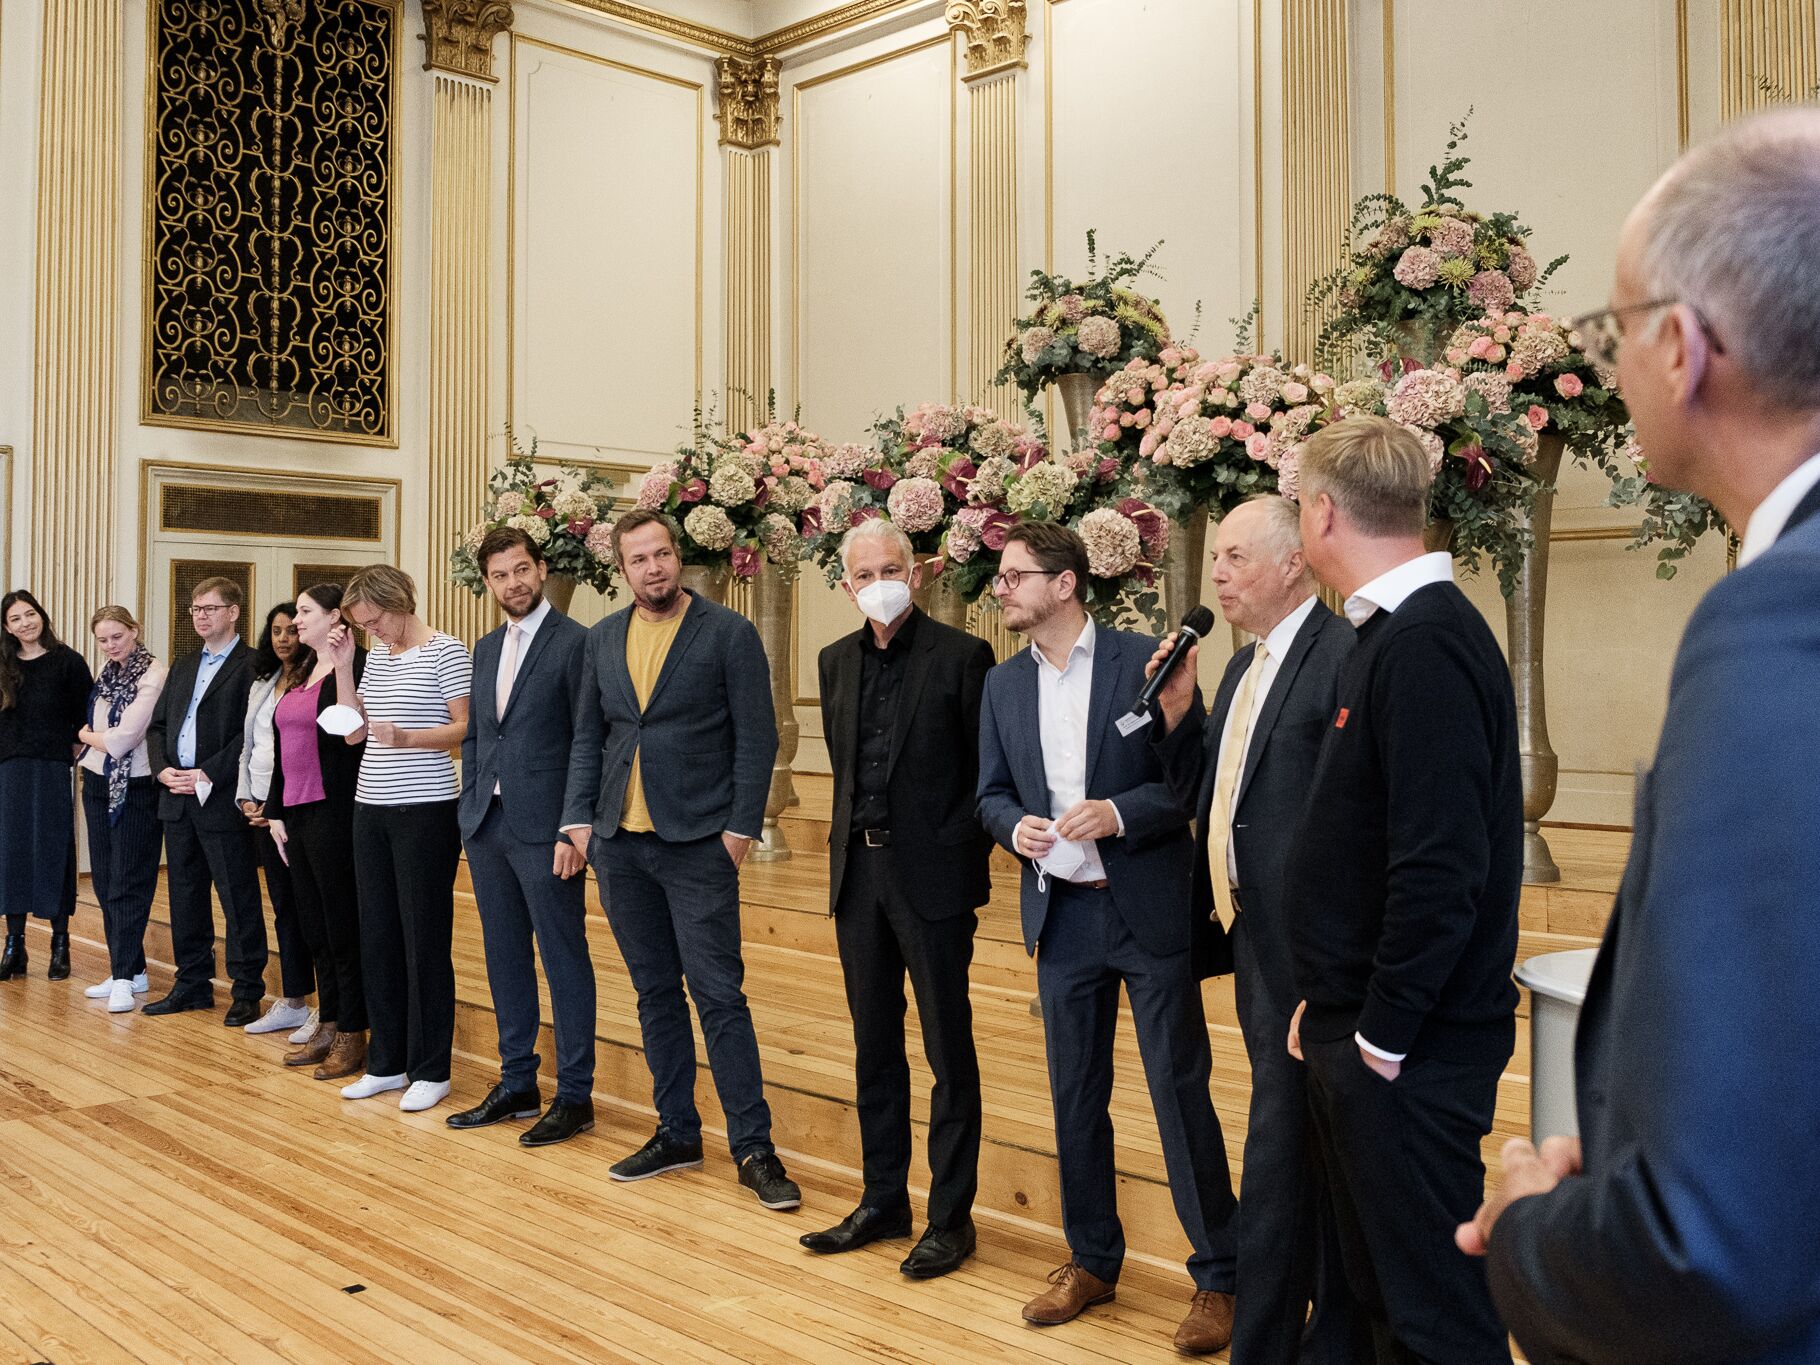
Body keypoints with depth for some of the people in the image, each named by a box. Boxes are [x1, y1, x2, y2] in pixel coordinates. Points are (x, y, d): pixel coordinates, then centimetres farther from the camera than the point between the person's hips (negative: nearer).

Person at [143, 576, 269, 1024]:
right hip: (178, 800, 8)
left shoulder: (251, 665, -7)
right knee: (186, 897, 13)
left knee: (239, 899, -1)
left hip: (222, 798, -8)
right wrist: (162, 768, -1)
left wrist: (208, 775, -18)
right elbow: (157, 725, 17)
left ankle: (247, 991, 7)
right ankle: (192, 984, 24)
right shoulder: (183, 667, 18)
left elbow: (252, 732, -16)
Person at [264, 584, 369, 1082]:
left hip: (333, 812, -9)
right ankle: (327, 1027, 23)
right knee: (314, 925, 14)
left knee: (342, 926, -1)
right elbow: (280, 746, 18)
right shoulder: (297, 672, 16)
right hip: (296, 813, 9)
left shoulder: (356, 666, -11)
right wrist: (276, 811, 15)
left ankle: (351, 1035, 9)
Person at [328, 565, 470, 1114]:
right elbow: (354, 731, 12)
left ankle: (431, 1071, 9)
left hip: (426, 811, -7)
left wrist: (405, 737, -25)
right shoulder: (376, 654, 14)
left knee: (425, 939, -1)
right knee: (377, 938, 10)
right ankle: (387, 1063, 21)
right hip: (371, 808, 7)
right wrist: (342, 667, 4)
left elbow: (467, 729, -12)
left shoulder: (446, 651, -7)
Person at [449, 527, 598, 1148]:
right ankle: (517, 1085, 25)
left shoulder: (575, 642, -8)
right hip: (486, 825, 7)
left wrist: (574, 830, -16)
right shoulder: (486, 649, 15)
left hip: (544, 829, -7)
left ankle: (575, 1096, 9)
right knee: (505, 958, 14)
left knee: (564, 961, 0)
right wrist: (472, 809, 11)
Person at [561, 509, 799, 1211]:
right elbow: (587, 736, 14)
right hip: (620, 844, 5)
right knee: (655, 994, 13)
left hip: (697, 844, -5)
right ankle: (677, 1133, 25)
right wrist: (579, 818, 5)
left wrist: (741, 827, -12)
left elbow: (757, 736, -6)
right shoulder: (604, 638, 10)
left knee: (719, 995, -5)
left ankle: (753, 1147, 4)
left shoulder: (729, 633, -5)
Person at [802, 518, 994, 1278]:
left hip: (931, 875, -6)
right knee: (874, 1047, 15)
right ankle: (883, 1201, 28)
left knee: (949, 1052, 3)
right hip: (859, 872, 6)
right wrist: (849, 847, 11)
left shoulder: (962, 656, -8)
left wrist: (968, 866, -10)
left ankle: (951, 1217, 14)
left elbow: (986, 771, -7)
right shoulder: (837, 661, 10)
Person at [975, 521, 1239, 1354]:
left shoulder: (1143, 661, -8)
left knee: (1180, 1092, 2)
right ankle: (1091, 1260, 30)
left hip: (1149, 911, -5)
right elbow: (991, 793, 12)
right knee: (1075, 1096, 14)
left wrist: (1118, 813, -23)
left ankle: (1217, 1275, 16)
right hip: (1062, 914, 5)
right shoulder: (1003, 685, 7)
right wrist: (1014, 826, -10)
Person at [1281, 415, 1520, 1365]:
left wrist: (1380, 1038, -17)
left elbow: (1442, 870, -26)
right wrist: (1331, 1006, 12)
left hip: (1406, 1052, -10)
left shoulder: (1424, 645, -20)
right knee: (1381, 1287, 20)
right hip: (1359, 1030, 10)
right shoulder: (1394, 633, 11)